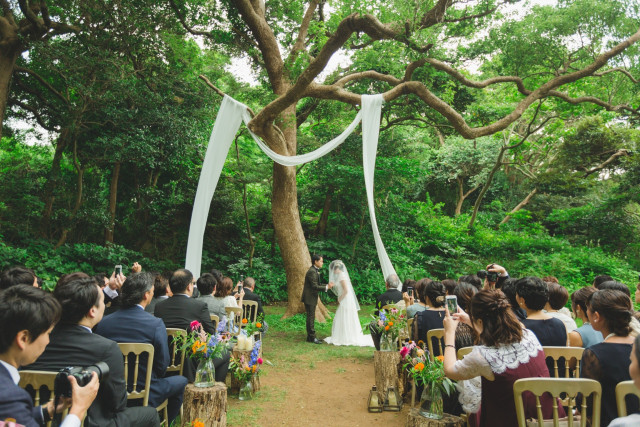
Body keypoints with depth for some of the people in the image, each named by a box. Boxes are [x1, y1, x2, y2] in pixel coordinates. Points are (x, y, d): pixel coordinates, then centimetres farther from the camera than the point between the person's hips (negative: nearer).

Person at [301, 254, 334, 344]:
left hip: (312, 298, 10)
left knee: (311, 318, 14)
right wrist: (326, 287, -19)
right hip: (309, 298, -10)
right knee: (310, 317, -4)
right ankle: (312, 337, 2)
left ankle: (310, 337, 21)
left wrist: (327, 286, 6)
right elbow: (315, 286, -23)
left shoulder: (315, 271, 13)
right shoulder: (312, 272, -19)